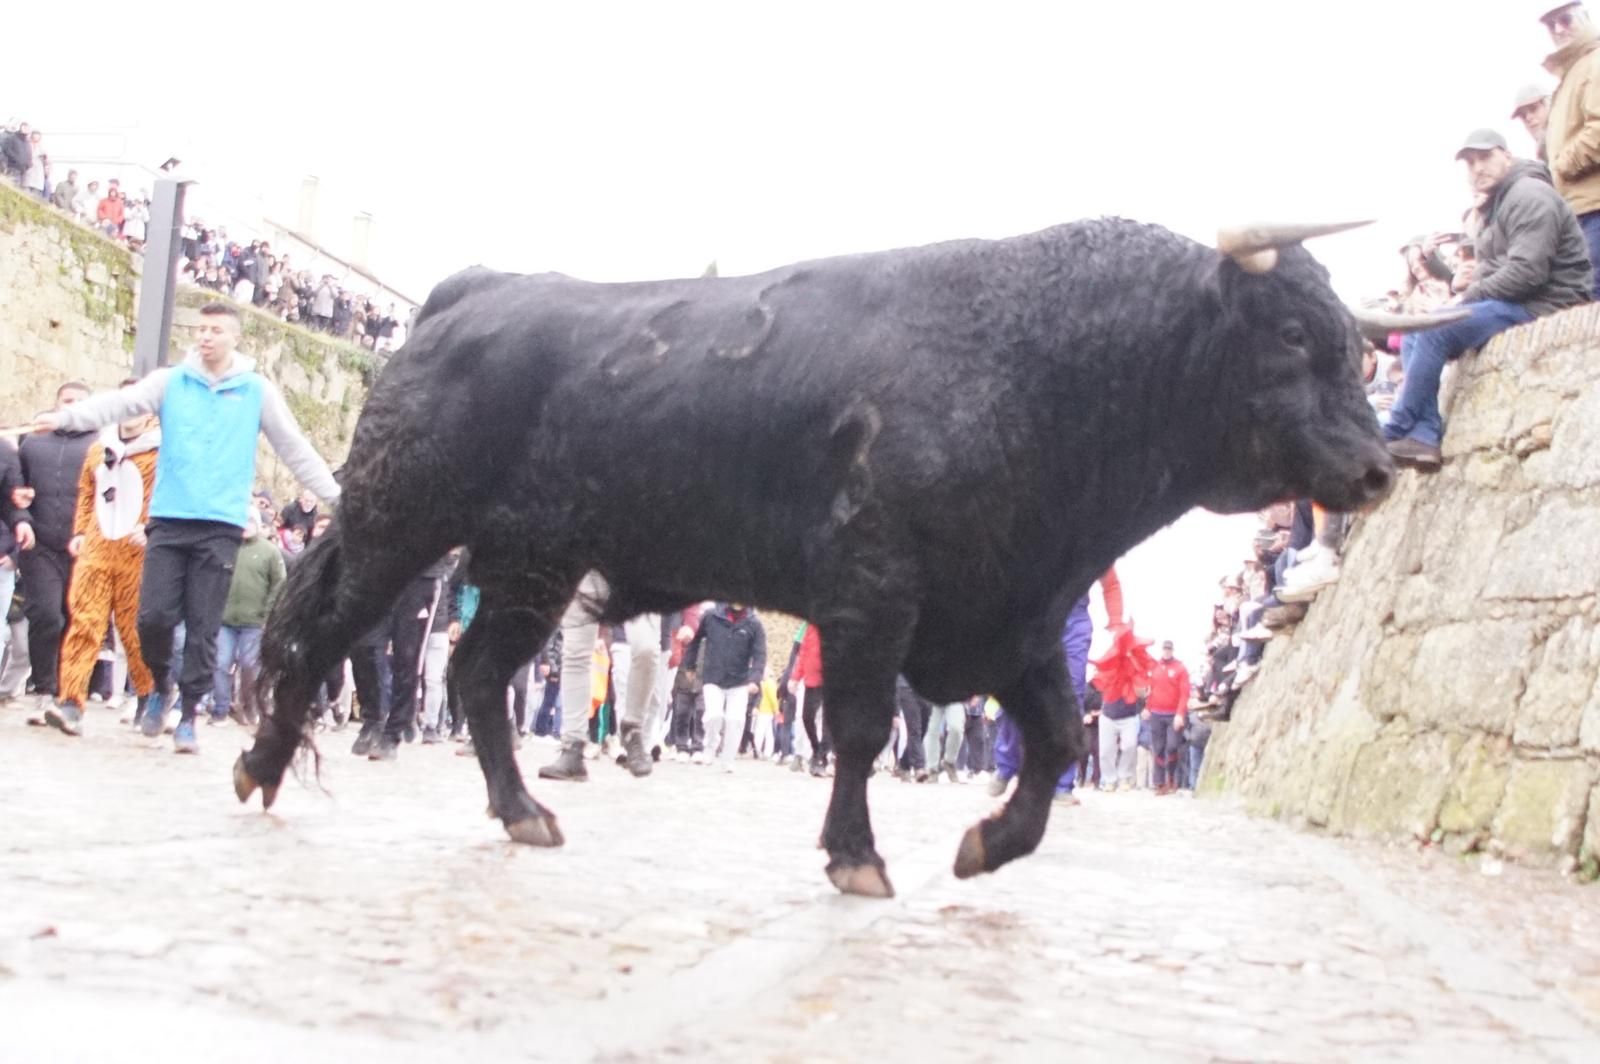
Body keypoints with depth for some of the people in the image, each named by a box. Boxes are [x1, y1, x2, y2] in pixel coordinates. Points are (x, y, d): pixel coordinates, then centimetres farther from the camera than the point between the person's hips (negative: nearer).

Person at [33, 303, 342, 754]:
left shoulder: (257, 391, 6)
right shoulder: (170, 382, 7)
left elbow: (295, 448, 8)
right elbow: (120, 403, -6)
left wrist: (336, 498, 6)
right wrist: (64, 417, -22)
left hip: (221, 526, -1)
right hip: (169, 520, 1)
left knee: (203, 628, 1)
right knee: (154, 616, -6)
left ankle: (188, 716, 11)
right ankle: (158, 686, 22)